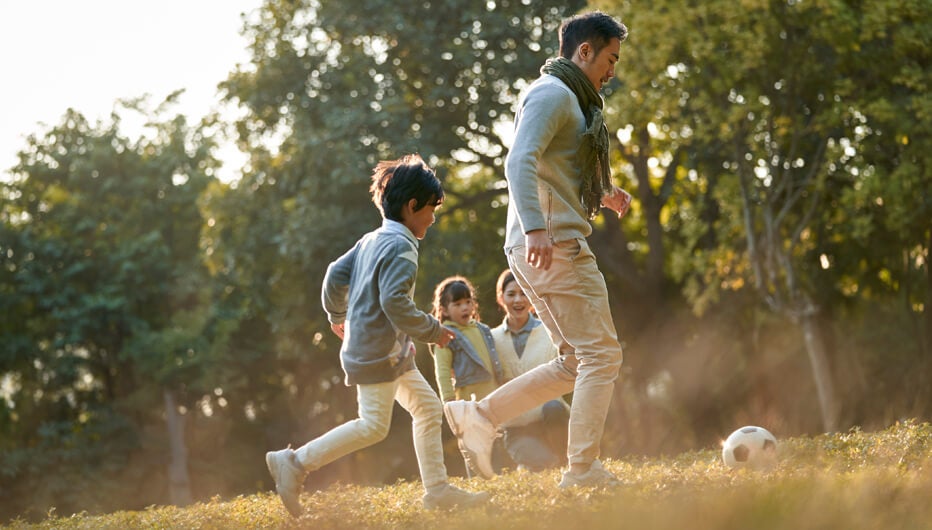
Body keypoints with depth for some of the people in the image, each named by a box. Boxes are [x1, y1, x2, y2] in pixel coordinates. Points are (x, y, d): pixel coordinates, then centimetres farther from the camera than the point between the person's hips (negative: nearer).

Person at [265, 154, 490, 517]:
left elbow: (335, 274, 17)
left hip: (392, 351, 11)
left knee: (428, 407, 10)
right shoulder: (401, 247, -16)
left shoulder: (371, 241, 13)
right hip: (378, 350, -11)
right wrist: (432, 331, -16)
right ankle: (295, 463, -7)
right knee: (373, 426, -11)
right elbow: (395, 302, -26)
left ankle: (438, 490, 11)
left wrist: (337, 315, 32)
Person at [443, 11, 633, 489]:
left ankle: (480, 416, 11)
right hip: (553, 246, -10)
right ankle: (582, 469, -6)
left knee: (576, 363, 12)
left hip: (553, 246, 10)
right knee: (600, 355, -8)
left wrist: (603, 194, 26)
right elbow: (519, 162, -23)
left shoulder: (570, 100, 24)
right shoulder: (553, 93, -8)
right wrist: (535, 229, -34)